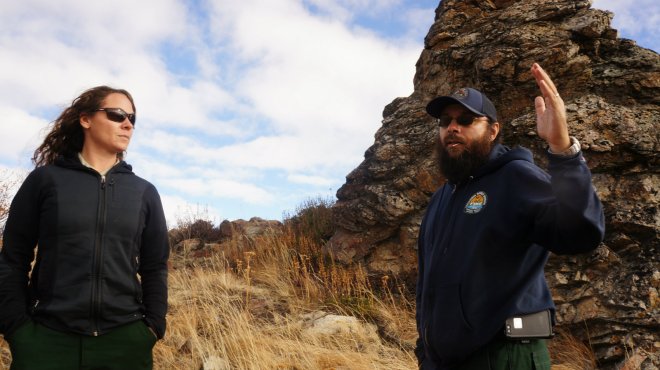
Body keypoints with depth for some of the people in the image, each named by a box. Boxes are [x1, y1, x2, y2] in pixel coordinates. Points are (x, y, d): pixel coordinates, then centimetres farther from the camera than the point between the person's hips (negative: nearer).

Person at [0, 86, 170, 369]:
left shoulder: (144, 193, 9)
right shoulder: (46, 179, 3)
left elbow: (154, 267, 9)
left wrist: (153, 327, -1)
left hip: (125, 340, 2)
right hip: (47, 338, -2)